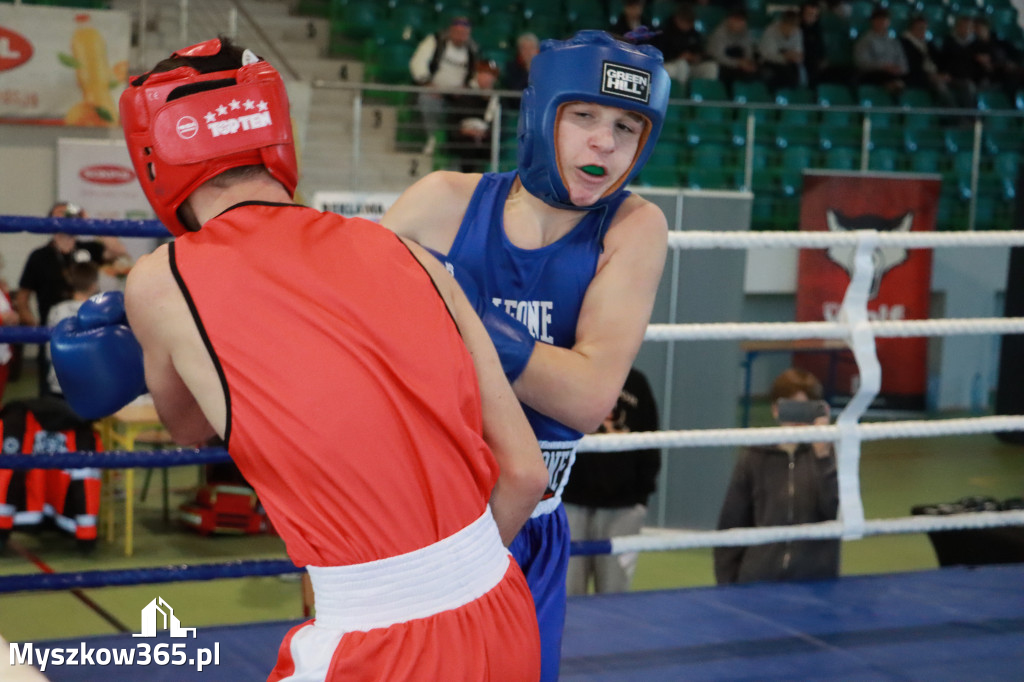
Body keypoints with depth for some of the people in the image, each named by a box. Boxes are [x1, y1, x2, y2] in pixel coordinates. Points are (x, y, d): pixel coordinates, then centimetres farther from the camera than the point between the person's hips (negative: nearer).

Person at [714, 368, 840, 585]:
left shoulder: (829, 456, 1)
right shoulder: (754, 460, 3)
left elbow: (835, 509, -13)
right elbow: (731, 525, 6)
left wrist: (822, 454, -20)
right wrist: (727, 585, 3)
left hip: (816, 581, -1)